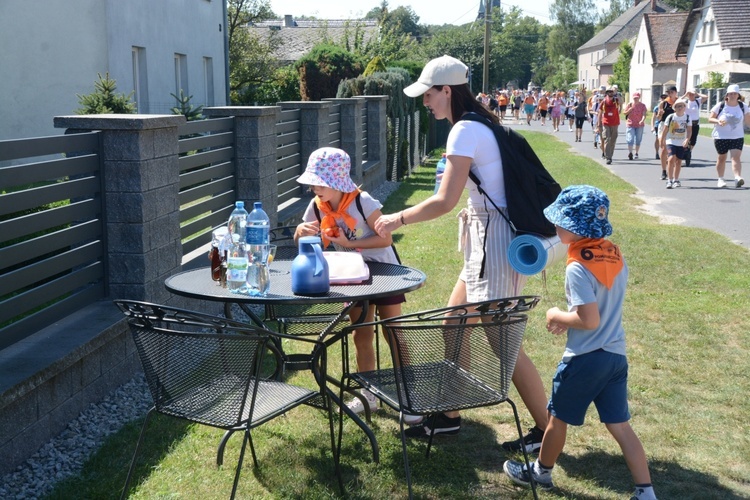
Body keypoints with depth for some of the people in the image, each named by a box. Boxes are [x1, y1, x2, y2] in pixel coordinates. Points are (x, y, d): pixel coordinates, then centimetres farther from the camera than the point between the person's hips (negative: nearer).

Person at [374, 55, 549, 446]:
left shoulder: (465, 131, -16)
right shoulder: (482, 125, 14)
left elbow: (445, 202, -19)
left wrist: (397, 219, -8)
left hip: (494, 243, -10)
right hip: (487, 240, 10)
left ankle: (545, 430, 10)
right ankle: (449, 416, 26)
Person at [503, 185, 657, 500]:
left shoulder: (578, 268, -21)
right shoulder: (615, 255, 2)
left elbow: (590, 321, -24)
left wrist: (557, 315, -8)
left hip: (584, 359, -7)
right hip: (616, 356, 7)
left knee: (558, 417, 15)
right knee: (620, 426, 13)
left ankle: (541, 472, 34)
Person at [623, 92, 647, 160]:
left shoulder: (642, 105, 0)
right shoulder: (630, 104, 2)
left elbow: (644, 114, -11)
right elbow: (625, 113, 5)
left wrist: (642, 120, -30)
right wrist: (630, 109, -15)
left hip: (639, 125, 1)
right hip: (630, 124, -1)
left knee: (638, 140, 8)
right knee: (630, 139, -11)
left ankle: (636, 153, 19)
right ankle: (630, 153, -15)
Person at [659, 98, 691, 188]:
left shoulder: (687, 117, -1)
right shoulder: (670, 117, -6)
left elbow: (689, 130, -4)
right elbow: (665, 131, -1)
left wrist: (687, 140, -21)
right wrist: (662, 143, 0)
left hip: (682, 143, 3)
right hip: (671, 142, -3)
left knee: (679, 161, 9)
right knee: (671, 159, -18)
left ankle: (676, 180, 23)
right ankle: (669, 180, -14)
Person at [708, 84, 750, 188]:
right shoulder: (720, 106, -5)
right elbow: (710, 119, -5)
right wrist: (718, 121, -21)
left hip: (737, 137, 1)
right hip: (721, 137, 0)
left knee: (736, 157, -15)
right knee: (721, 158, 10)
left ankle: (737, 178, -28)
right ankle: (720, 179, 23)